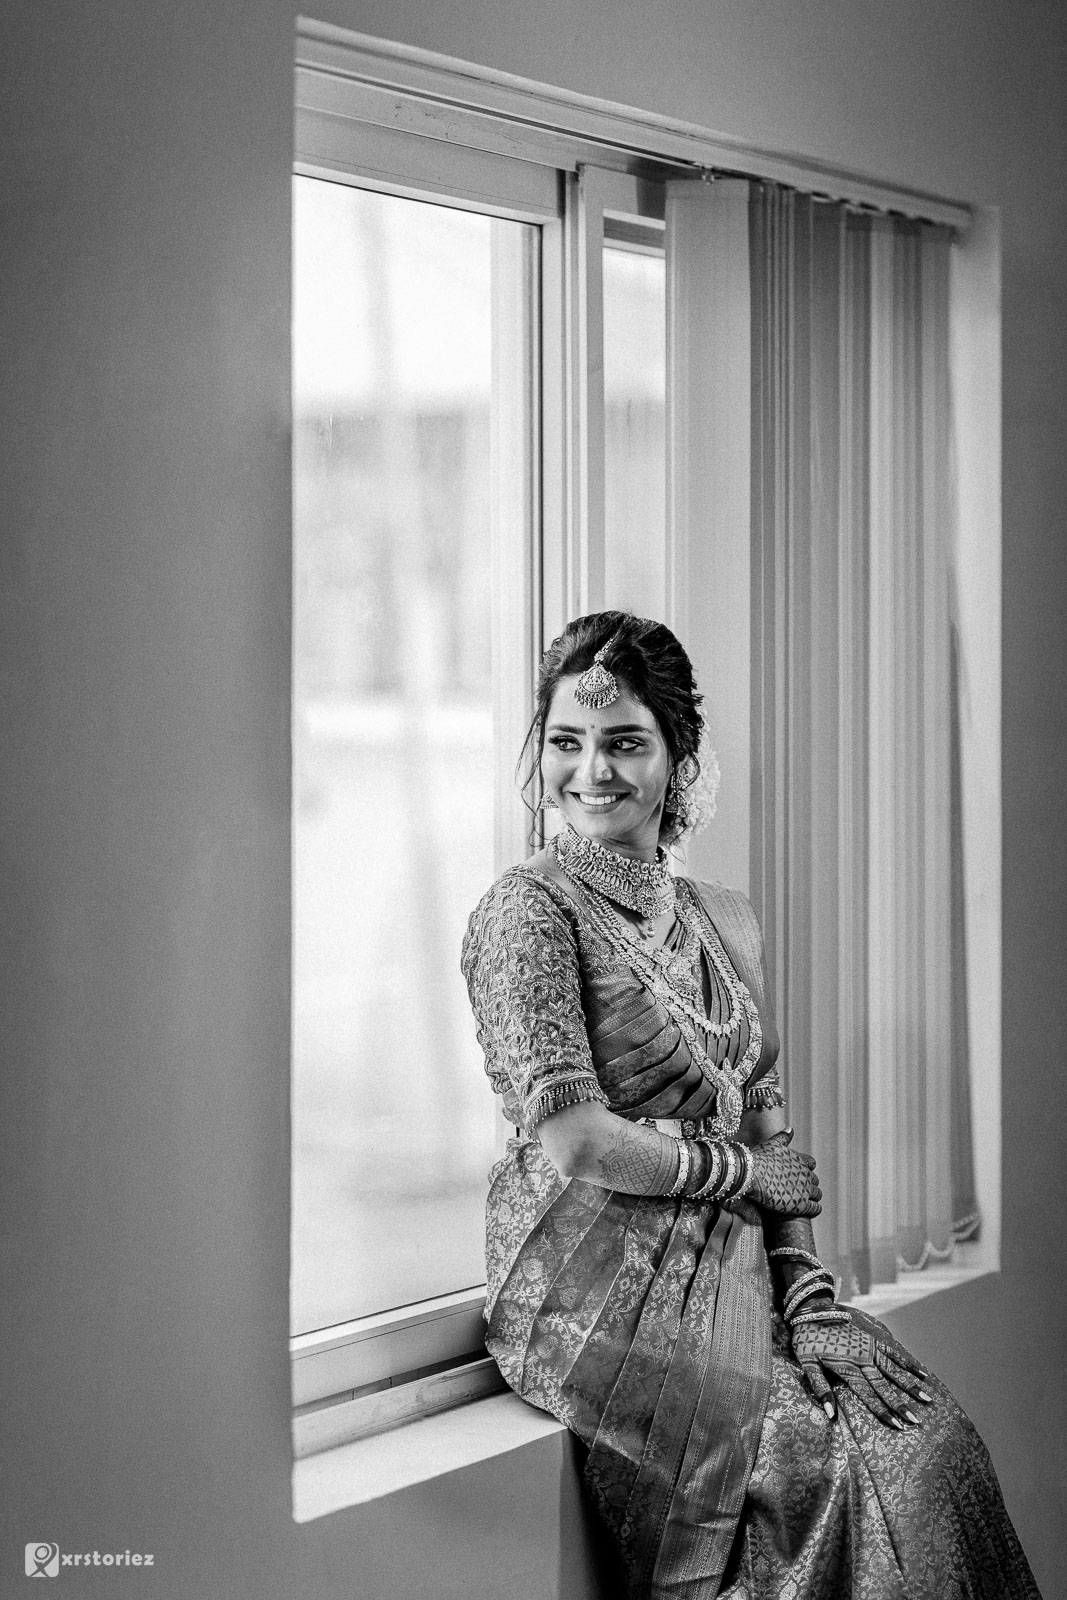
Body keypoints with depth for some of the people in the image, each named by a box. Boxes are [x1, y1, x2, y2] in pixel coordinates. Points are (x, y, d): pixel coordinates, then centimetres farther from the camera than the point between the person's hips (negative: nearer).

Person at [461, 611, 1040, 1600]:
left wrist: (809, 1300, 1)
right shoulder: (529, 909, -8)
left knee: (934, 1436, -12)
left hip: (735, 1278, 6)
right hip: (596, 1300, -6)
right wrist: (746, 1171, -5)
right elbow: (575, 1144, -15)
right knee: (829, 1463, -21)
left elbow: (770, 1129, 13)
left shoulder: (725, 922, 14)